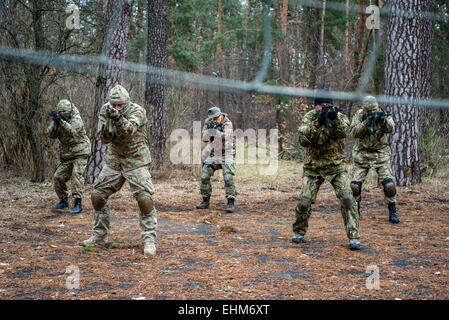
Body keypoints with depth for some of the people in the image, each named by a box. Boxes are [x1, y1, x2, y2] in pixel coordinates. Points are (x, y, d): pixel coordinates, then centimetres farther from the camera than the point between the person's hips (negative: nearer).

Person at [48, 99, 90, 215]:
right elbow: (51, 134, -7)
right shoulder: (58, 120, 5)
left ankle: (78, 204, -22)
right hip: (66, 156, 7)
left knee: (77, 175, -22)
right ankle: (64, 201, 24)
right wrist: (55, 123, -25)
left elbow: (72, 131, -33)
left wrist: (61, 122, -48)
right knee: (58, 178, 5)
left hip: (80, 153, -7)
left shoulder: (76, 119, -13)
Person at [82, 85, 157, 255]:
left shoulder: (137, 111, -18)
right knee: (97, 195, 4)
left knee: (144, 198, -16)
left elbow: (129, 129, -37)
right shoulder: (105, 110, -5)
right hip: (114, 160, 5)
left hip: (136, 161, -5)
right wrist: (107, 121, -30)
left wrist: (117, 117, -54)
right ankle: (100, 235, 20)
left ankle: (149, 239, -6)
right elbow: (104, 138, -11)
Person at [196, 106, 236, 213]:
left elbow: (225, 137, -29)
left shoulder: (228, 124, -14)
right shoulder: (208, 122, -1)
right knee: (204, 177, -1)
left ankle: (231, 203, -13)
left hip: (226, 154, -5)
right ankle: (206, 201, 12)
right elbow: (205, 139, -5)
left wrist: (216, 129, -43)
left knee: (228, 178, -17)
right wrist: (208, 128, -23)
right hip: (213, 154, 5)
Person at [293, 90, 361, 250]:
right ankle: (299, 232, 20)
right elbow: (303, 140, -18)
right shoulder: (309, 117, -4)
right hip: (313, 168, 0)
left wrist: (334, 118, -42)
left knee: (347, 198, -16)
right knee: (304, 202, -6)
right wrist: (317, 123, -29)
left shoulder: (340, 116, -3)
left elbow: (343, 131, -24)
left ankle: (354, 237, -8)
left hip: (336, 166, 0)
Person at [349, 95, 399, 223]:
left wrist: (383, 120, -43)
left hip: (381, 154, 0)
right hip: (362, 155, 0)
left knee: (389, 184, -12)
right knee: (355, 185, -2)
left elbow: (390, 129, -24)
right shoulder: (359, 115, -7)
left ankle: (392, 212, 2)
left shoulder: (384, 114, -6)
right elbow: (353, 132, -19)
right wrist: (366, 122, -32)